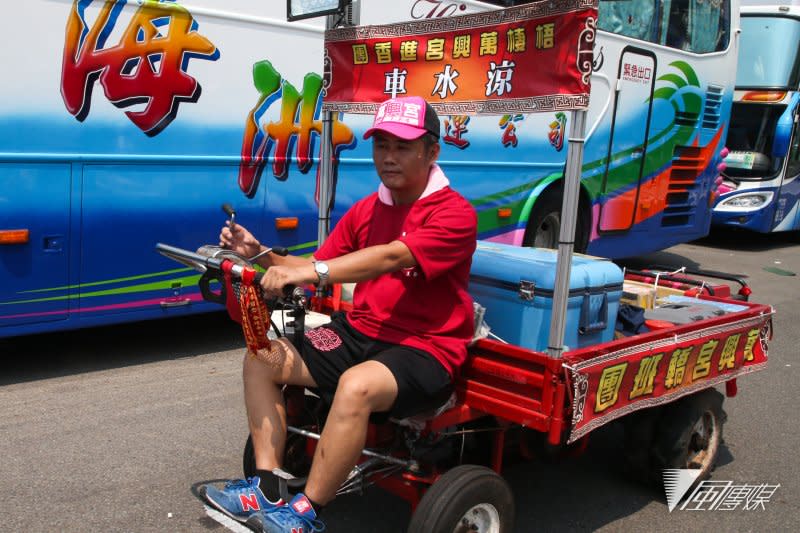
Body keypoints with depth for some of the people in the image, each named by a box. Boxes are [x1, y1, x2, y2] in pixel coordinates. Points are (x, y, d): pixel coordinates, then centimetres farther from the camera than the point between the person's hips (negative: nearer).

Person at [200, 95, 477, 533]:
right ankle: (267, 491, -4)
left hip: (424, 349, -7)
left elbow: (392, 256, -28)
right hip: (359, 333, 8)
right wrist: (263, 255, -6)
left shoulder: (454, 213, -12)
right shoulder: (365, 210, 12)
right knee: (262, 358, -4)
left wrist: (310, 271, -36)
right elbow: (317, 269, 11)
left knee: (357, 385, -37)